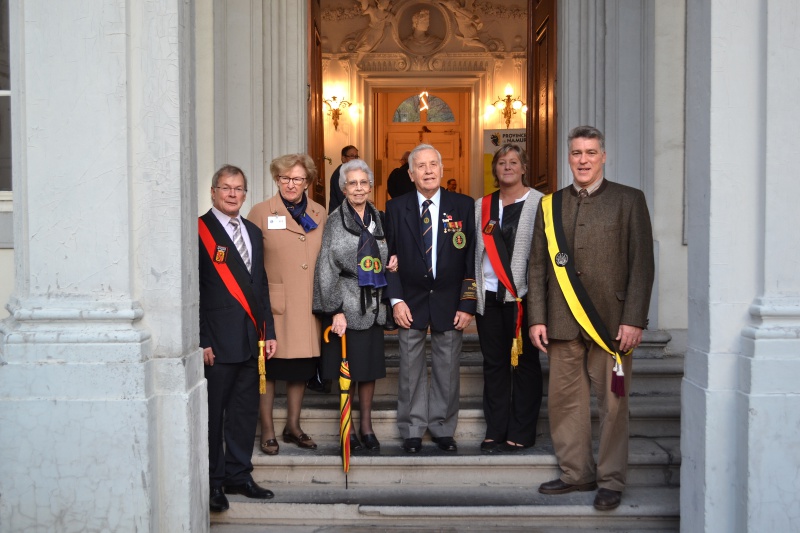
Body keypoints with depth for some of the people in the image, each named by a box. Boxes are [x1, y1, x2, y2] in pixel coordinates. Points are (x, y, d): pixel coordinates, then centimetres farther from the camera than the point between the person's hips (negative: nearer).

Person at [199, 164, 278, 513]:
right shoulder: (200, 231, -7)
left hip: (249, 340, 7)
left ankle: (238, 475, 26)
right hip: (217, 341, -7)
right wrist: (202, 340, -15)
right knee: (213, 414, 2)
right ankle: (213, 482, 14)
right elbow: (194, 290, -11)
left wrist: (268, 332, 13)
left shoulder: (253, 232, 15)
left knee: (245, 411, 13)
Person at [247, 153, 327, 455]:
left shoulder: (320, 214, 10)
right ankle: (267, 430, 16)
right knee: (268, 369, 4)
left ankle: (293, 425, 27)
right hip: (273, 305, -4)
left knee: (301, 369, 13)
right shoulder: (261, 213, -2)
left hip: (308, 306, 4)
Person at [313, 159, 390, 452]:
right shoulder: (335, 221, -6)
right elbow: (327, 269, -10)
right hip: (345, 305, -4)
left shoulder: (377, 218, 9)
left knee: (370, 367, 9)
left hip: (373, 304, 5)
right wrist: (336, 311, -15)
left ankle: (367, 426, 22)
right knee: (347, 368, 3)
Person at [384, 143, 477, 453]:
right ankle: (412, 431, 18)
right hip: (411, 301, 0)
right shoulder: (396, 208, 1)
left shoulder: (463, 206, 0)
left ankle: (443, 429, 22)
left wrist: (467, 305, -5)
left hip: (449, 300, 0)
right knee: (411, 370, 6)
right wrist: (396, 300, -8)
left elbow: (471, 258, -1)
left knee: (447, 370, 7)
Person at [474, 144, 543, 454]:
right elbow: (475, 251, 14)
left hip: (522, 296, -4)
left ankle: (520, 434, 11)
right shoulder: (481, 206, 12)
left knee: (524, 364, 4)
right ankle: (495, 431, 18)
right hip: (489, 297, 4)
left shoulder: (539, 203, -1)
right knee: (493, 364, 9)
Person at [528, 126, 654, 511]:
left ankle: (610, 481, 15)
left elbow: (642, 264, -2)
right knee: (564, 400, 7)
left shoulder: (629, 200, 2)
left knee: (612, 403, 3)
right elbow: (538, 266, 10)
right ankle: (576, 473, 22)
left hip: (611, 321, -3)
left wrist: (634, 320, -9)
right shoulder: (550, 205, 11)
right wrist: (537, 318, 3)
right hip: (562, 321, 3)